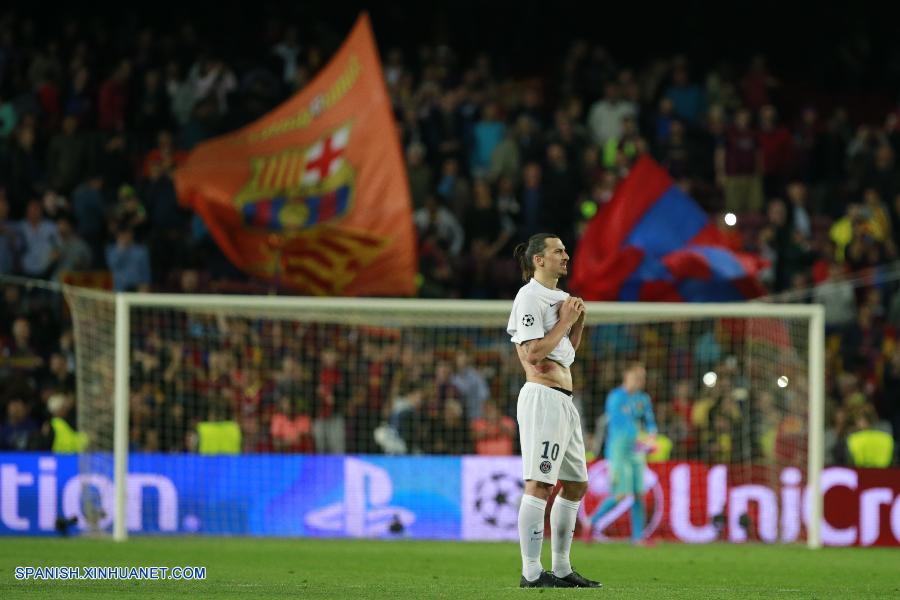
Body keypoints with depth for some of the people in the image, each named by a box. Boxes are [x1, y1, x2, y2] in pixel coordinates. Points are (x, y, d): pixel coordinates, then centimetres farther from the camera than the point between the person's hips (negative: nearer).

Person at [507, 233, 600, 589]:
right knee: (539, 485, -13)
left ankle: (561, 569, 19)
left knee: (576, 484, 13)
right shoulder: (530, 297, -9)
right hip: (542, 396, -10)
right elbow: (533, 353, -18)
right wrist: (565, 320, -12)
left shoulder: (559, 297, 20)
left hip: (563, 399, 10)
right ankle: (531, 573, -14)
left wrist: (578, 321, 11)